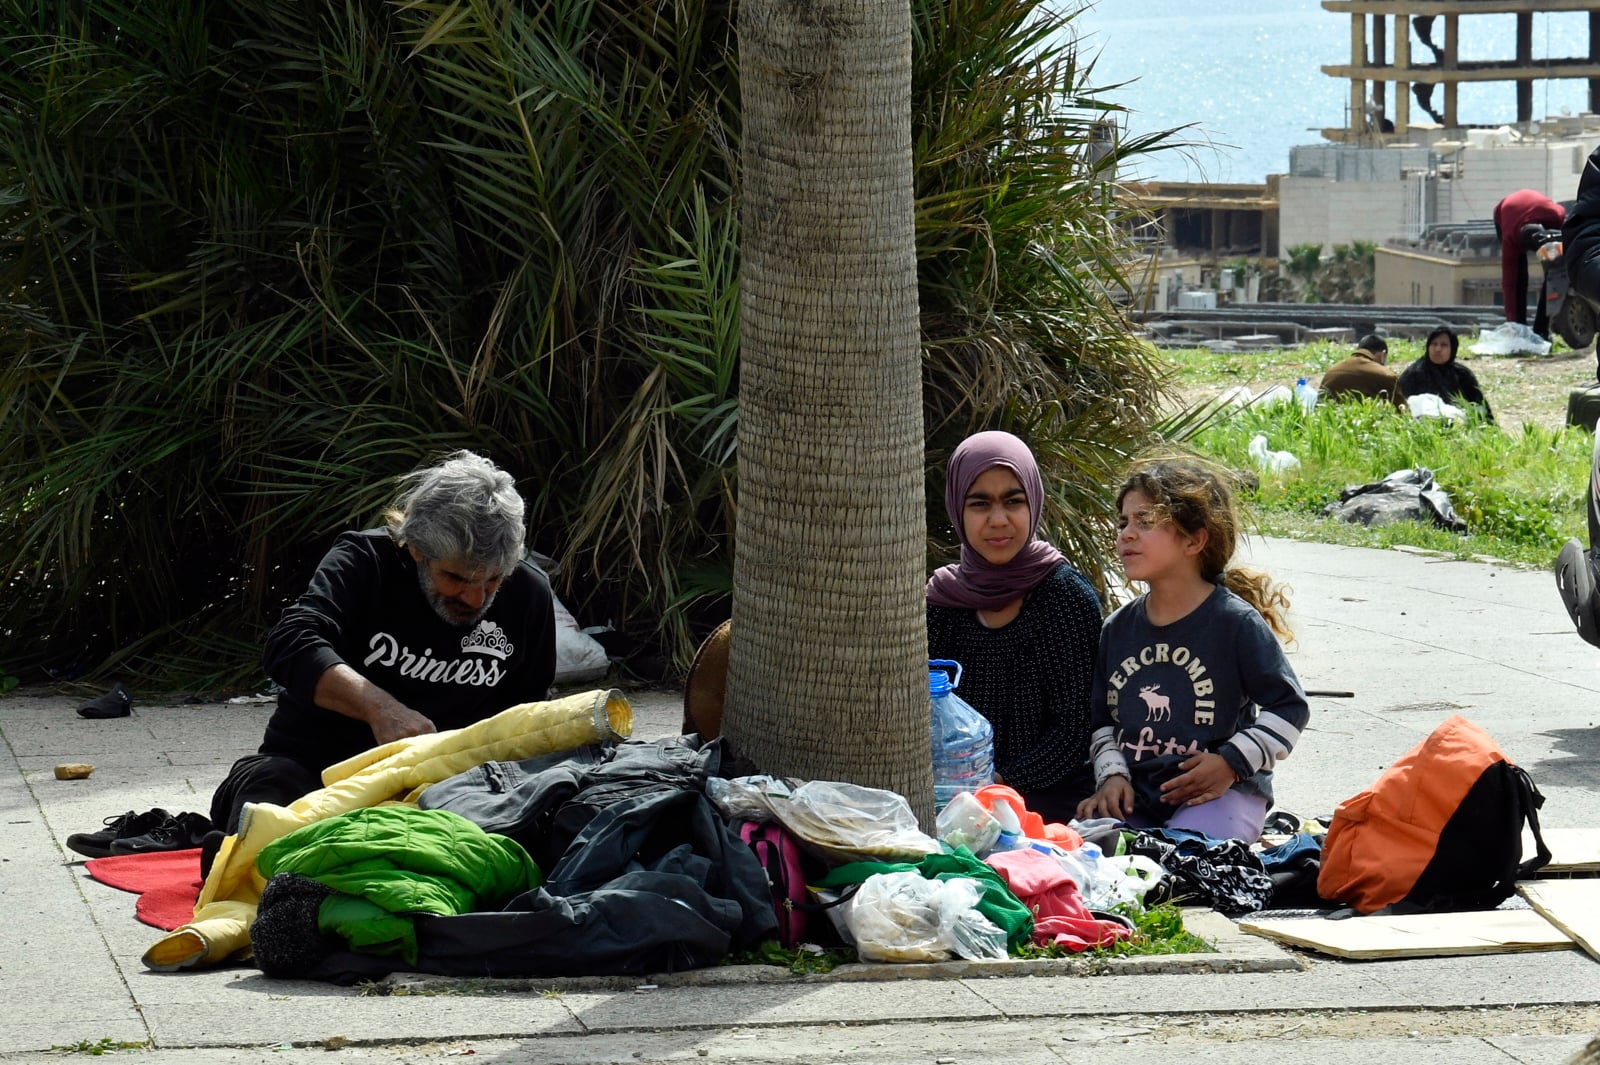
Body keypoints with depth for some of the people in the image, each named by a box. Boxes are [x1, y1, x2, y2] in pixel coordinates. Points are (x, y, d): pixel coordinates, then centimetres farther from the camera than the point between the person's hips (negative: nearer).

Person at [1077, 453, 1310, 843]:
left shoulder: (1237, 623, -5)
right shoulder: (1118, 629, 12)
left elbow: (1289, 708, -2)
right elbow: (1103, 720, 19)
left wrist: (1232, 761, -10)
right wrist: (1112, 774, 1)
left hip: (1220, 793, -4)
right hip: (1135, 795, 4)